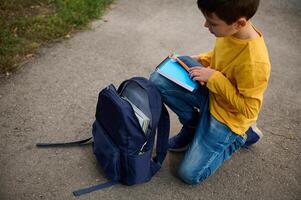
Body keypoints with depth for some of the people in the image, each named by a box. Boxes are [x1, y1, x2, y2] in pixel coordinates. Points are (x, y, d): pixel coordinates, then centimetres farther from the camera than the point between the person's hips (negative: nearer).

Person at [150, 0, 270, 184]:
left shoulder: (254, 62, -35)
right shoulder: (231, 31, -13)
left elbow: (249, 109, -24)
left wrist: (214, 78, -27)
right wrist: (201, 59, -7)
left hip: (227, 116, -6)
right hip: (210, 93, 7)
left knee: (190, 174, -3)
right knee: (158, 80, -12)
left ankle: (241, 136, 13)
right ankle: (193, 126, 9)